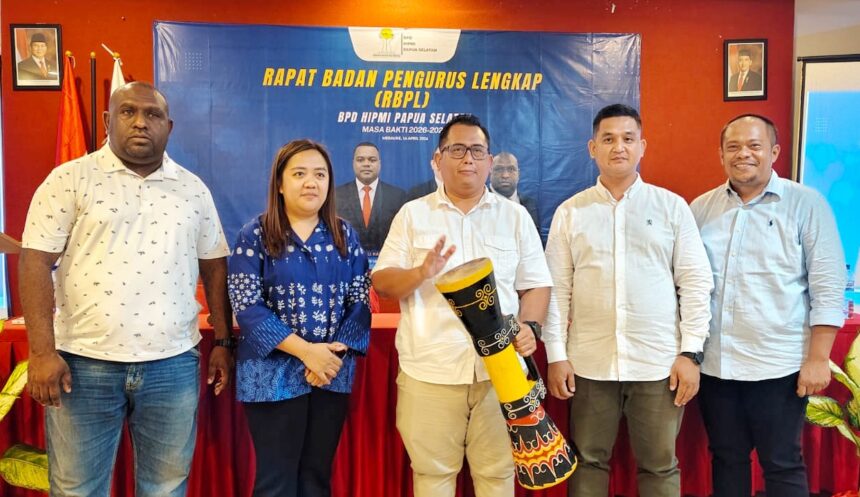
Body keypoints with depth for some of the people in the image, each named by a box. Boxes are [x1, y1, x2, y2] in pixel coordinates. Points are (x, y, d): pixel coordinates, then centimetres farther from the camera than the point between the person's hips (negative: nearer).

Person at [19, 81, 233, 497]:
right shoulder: (70, 179, -2)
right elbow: (36, 262, -6)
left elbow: (214, 267, 12)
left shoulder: (194, 189, 8)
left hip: (174, 365, 3)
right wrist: (42, 351, -12)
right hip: (84, 363, -2)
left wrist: (222, 342, 9)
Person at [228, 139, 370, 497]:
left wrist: (336, 352, -14)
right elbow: (247, 307, -12)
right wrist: (306, 351, -18)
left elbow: (359, 302, 2)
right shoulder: (255, 235, -4)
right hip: (274, 374, -3)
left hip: (333, 372, 3)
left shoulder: (345, 236, 6)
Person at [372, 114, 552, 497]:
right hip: (430, 371, 0)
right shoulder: (413, 214, 6)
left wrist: (529, 326, -11)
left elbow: (536, 284, 8)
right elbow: (382, 283, 2)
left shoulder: (514, 215, 10)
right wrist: (421, 273, -18)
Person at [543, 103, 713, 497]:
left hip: (659, 362, 0)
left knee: (659, 465, 11)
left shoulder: (672, 206, 3)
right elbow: (557, 289, 2)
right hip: (590, 362, 1)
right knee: (588, 462, 11)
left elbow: (695, 283, 1)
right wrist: (556, 355, -2)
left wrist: (691, 352, -5)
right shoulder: (570, 211, 4)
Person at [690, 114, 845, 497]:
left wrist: (818, 359, -10)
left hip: (778, 365, -3)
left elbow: (827, 288, -5)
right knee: (726, 458, 15)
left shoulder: (806, 204, -3)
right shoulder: (701, 208, 7)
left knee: (782, 464, 8)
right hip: (714, 364, 4)